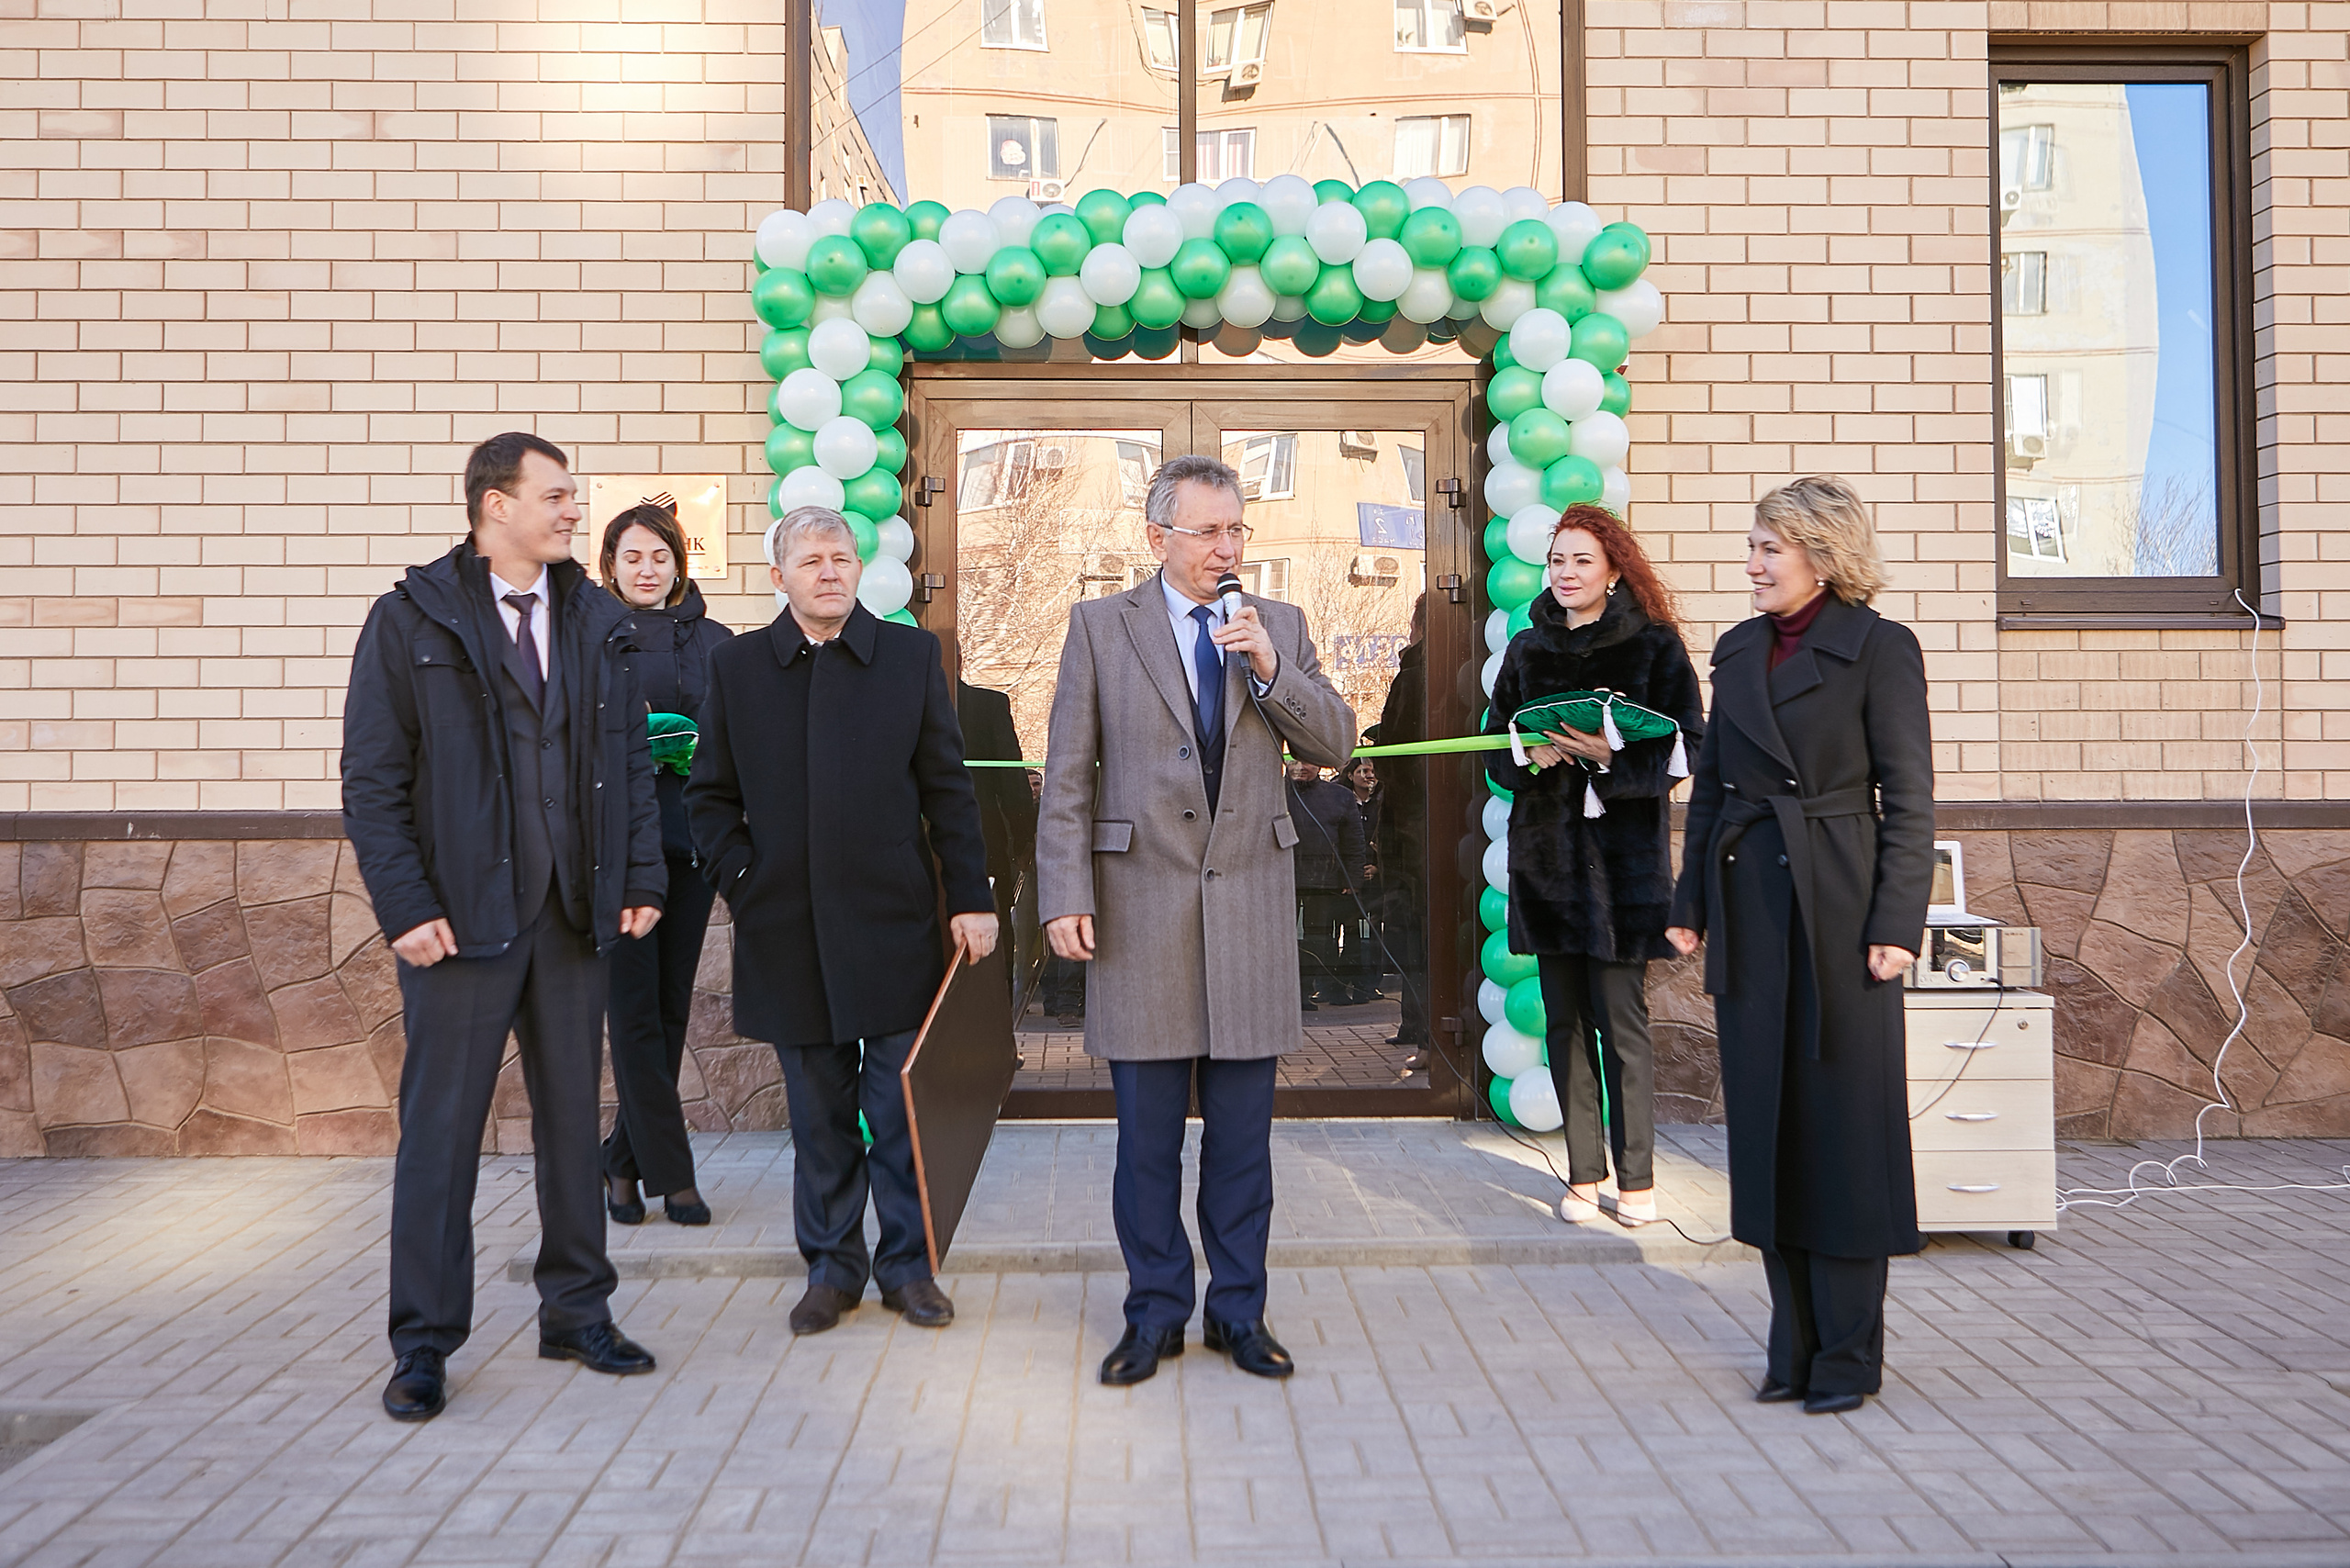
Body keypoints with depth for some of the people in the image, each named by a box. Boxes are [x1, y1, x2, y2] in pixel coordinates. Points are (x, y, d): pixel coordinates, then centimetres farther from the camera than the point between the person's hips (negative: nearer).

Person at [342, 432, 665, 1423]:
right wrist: (406, 906, -12)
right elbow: (372, 780, -5)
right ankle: (424, 1342, 16)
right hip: (462, 918, -4)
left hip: (574, 913, 4)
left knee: (573, 1114, 12)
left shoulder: (598, 622, 10)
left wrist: (641, 876, 2)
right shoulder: (410, 622, -3)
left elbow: (631, 760, 10)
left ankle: (577, 1310, 25)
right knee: (442, 1125, 3)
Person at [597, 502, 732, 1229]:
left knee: (672, 1006, 6)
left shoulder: (714, 641, 11)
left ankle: (623, 1162, 20)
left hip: (690, 837, 3)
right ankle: (670, 1171, 3)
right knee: (634, 1009, -4)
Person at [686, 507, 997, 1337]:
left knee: (902, 1102, 4)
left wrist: (970, 897, -2)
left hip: (893, 922, -1)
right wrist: (741, 879, -2)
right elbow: (709, 793, 11)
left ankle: (907, 1262, 20)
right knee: (818, 1110, 10)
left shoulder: (912, 654, 3)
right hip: (788, 929, 1)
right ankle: (832, 1263, 25)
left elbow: (947, 787, 2)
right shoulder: (736, 665, 7)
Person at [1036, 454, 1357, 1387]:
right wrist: (1066, 895, -7)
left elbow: (1335, 744, 4)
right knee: (1147, 1129, 6)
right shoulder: (1099, 626, 3)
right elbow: (1066, 777, 0)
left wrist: (1270, 667, -10)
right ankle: (1155, 1311, 22)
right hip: (1142, 905, -2)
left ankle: (1238, 1309, 23)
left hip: (1250, 900, 2)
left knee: (1243, 1128, 9)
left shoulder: (1278, 625, 10)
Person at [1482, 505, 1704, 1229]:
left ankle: (1636, 1176, 10)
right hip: (1547, 850, 4)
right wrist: (1531, 757, -7)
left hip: (1624, 850, -3)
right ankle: (1583, 1174, 16)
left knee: (1622, 1020, -3)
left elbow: (1684, 748, -3)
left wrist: (1610, 758, -18)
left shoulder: (1654, 644, 0)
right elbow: (1495, 747, 15)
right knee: (1565, 1019, 6)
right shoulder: (1527, 648, 11)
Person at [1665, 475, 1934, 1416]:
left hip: (1839, 907, -5)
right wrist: (1692, 902, 10)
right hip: (1750, 904, 6)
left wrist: (1895, 925, -13)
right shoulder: (1738, 650, 12)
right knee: (1768, 1122, 9)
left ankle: (1847, 1351, 15)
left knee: (1843, 1121, 2)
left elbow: (1909, 800, -7)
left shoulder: (1878, 649, -5)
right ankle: (1796, 1341, 22)